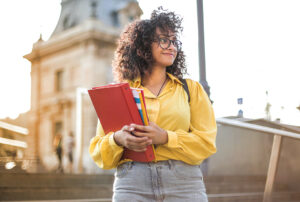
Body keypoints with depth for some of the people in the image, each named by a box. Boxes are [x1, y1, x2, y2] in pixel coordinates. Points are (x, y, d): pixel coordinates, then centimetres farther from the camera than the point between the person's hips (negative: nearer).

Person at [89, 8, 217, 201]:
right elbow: (98, 150, 10)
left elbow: (206, 142, 3)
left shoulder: (191, 89, 13)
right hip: (132, 184, 0)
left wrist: (165, 138, -13)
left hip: (184, 185, 0)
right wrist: (118, 140, -12)